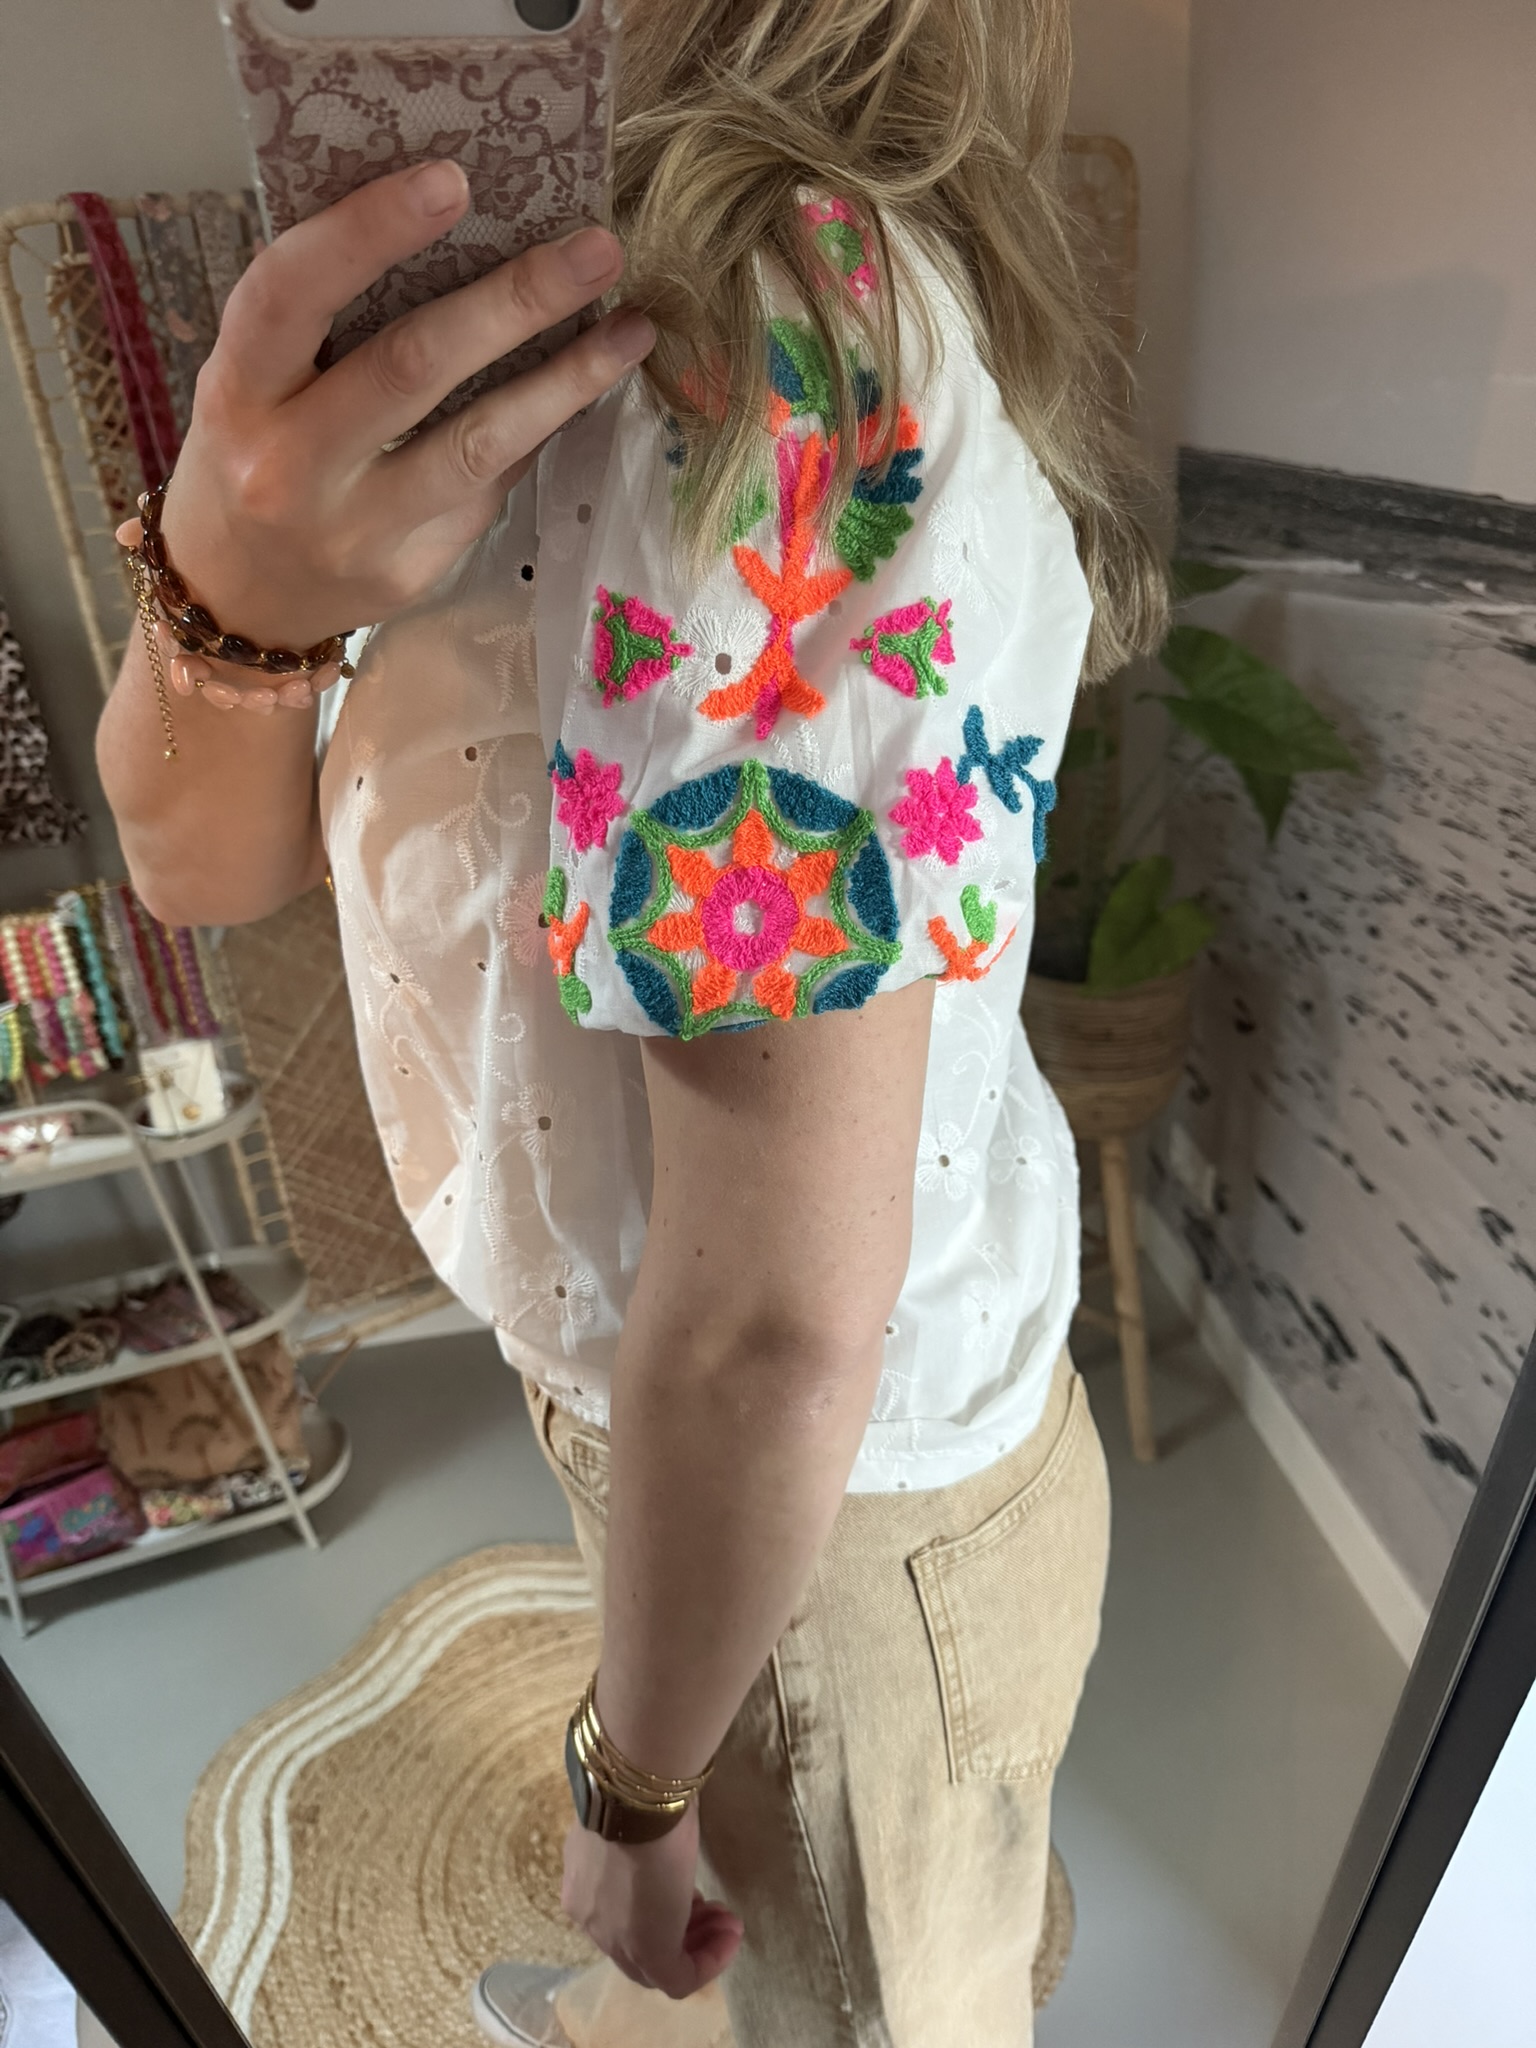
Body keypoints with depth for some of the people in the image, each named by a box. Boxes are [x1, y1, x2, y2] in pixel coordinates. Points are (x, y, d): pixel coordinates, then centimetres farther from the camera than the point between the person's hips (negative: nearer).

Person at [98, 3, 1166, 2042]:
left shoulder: (794, 337, -31)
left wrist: (630, 1776, -13)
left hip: (842, 1507, -8)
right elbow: (208, 856, -4)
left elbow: (779, 1314, -31)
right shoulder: (551, 319, -2)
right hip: (671, 1412, 8)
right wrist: (226, 590, -25)